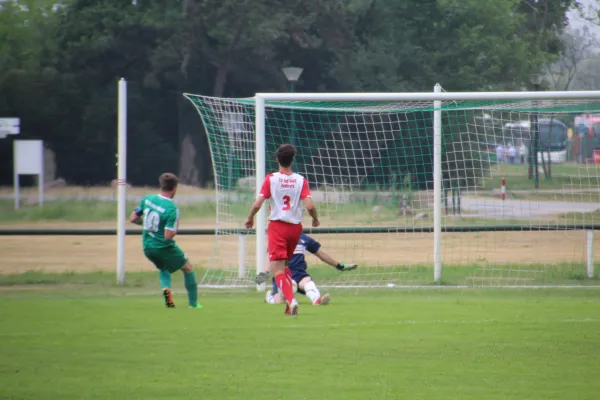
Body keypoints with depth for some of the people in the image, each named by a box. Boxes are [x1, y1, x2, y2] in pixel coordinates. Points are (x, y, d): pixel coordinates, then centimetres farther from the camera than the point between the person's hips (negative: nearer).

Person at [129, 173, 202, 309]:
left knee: (163, 268, 32)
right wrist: (176, 227, -5)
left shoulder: (147, 199, -5)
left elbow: (133, 219, 4)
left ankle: (166, 288, 2)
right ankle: (193, 303, 18)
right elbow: (168, 236, -25)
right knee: (188, 267, 18)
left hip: (147, 247, 5)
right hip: (164, 247, -5)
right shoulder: (172, 209, -21)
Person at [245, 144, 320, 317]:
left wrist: (250, 218, 8)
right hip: (295, 227, 3)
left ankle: (291, 299, -29)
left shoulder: (271, 179, -7)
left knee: (278, 269, -7)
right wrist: (315, 219, 10)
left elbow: (257, 204, -12)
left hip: (277, 226, -3)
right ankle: (290, 304, 21)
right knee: (285, 265, 23)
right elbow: (310, 206, -11)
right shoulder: (300, 180, -3)